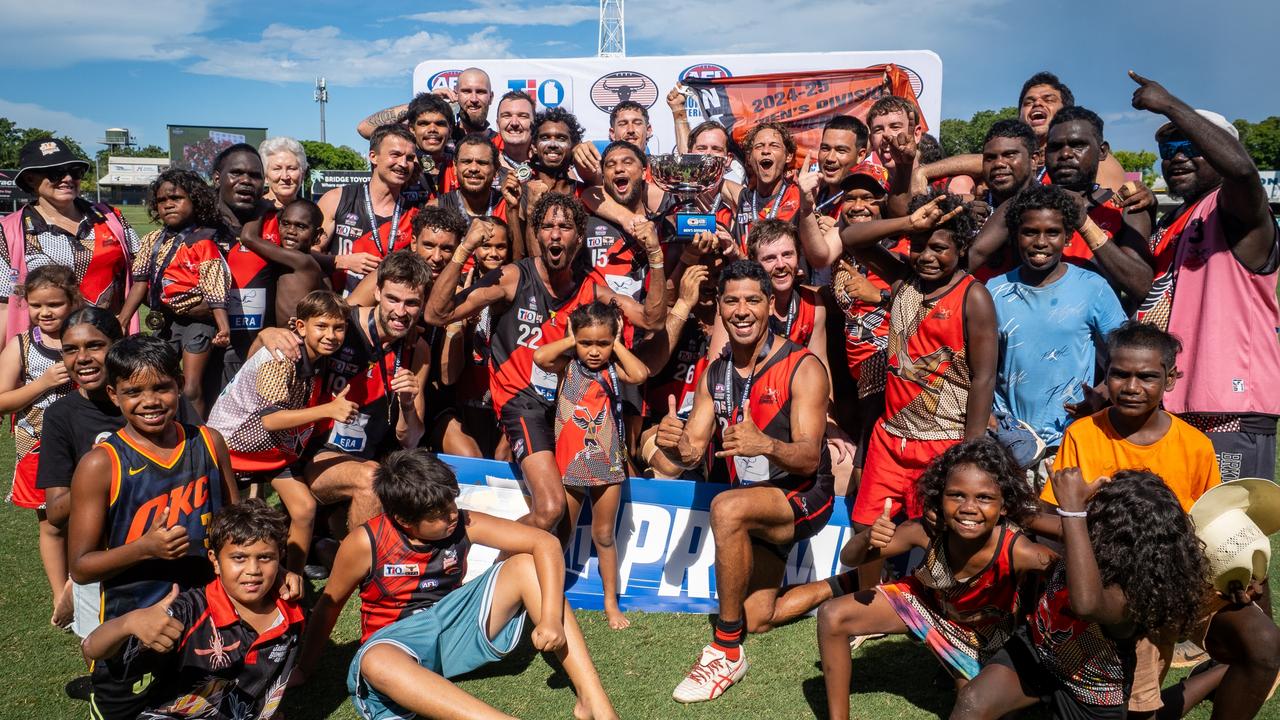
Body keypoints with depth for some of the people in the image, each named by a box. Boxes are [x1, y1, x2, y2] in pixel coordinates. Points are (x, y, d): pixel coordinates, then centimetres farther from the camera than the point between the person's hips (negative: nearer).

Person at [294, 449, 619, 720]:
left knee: (527, 566, -19)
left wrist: (551, 619, -28)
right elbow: (329, 605, 0)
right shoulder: (365, 544, -17)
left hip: (455, 625, 3)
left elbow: (546, 543, -18)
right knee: (375, 663, -41)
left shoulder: (463, 525, -12)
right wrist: (303, 669, 7)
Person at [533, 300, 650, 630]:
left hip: (608, 465, 1)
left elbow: (639, 374, -24)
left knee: (604, 535, 14)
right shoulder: (567, 365, -5)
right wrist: (570, 341, -13)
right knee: (560, 535, 14)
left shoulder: (613, 369, -3)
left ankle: (611, 601, 26)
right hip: (569, 464, 0)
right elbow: (539, 357, -25)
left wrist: (616, 345, -13)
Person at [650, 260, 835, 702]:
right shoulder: (714, 374, 1)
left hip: (803, 497, -7)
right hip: (756, 503, 7)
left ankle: (726, 652, -21)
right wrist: (674, 443, -27)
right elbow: (691, 452, -3)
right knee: (757, 619, 10)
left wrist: (766, 445, -44)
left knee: (727, 508, -36)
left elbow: (809, 458, -23)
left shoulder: (803, 368, -16)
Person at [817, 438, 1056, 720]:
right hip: (925, 600, 1)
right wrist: (868, 537, -42)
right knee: (832, 615, -11)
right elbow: (849, 558, -22)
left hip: (982, 633, -1)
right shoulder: (928, 531, -33)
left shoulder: (1018, 552, -41)